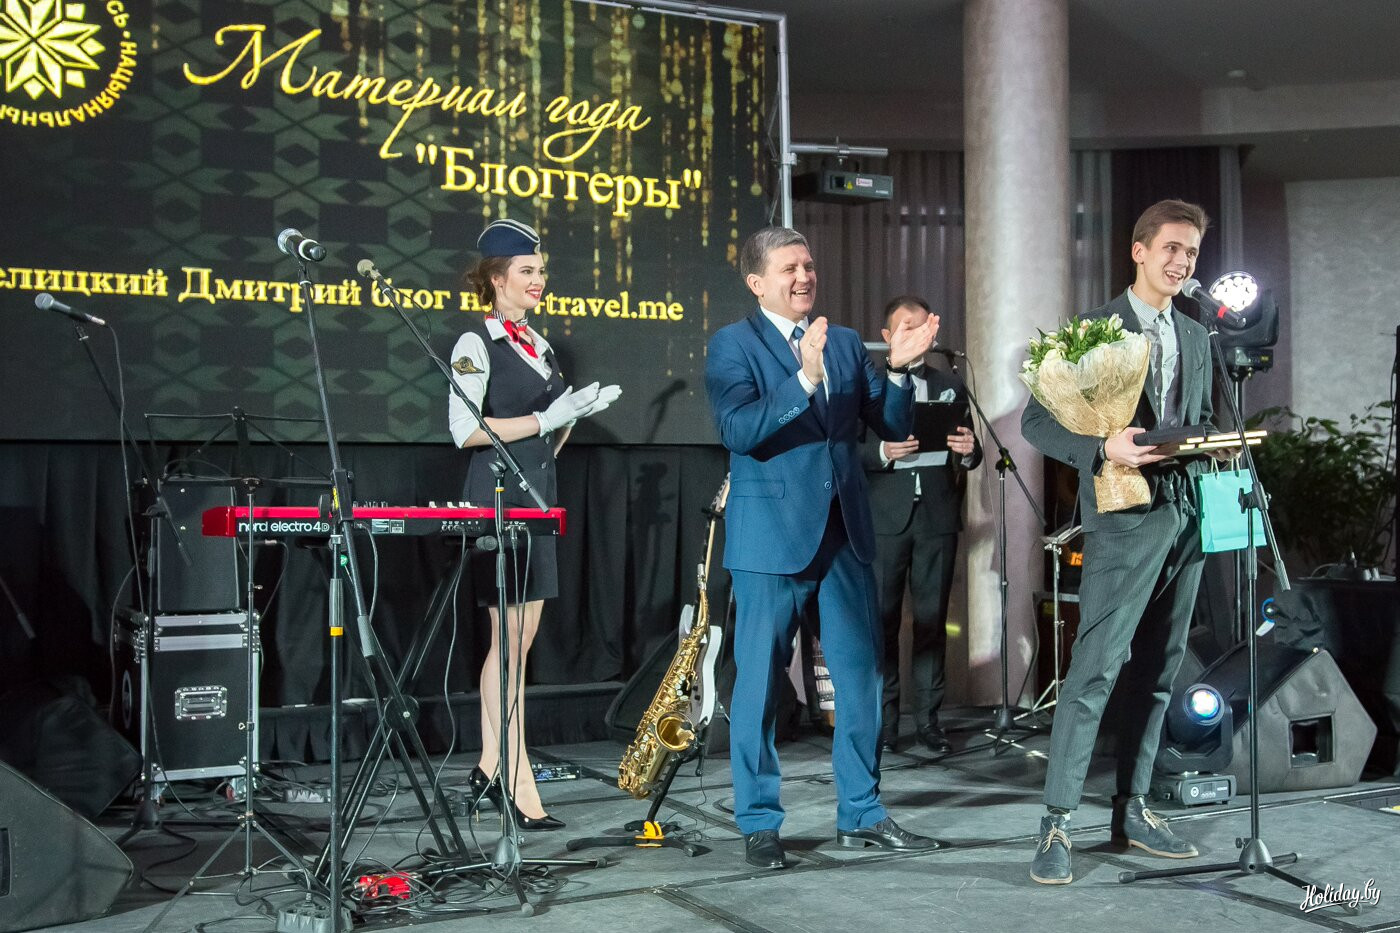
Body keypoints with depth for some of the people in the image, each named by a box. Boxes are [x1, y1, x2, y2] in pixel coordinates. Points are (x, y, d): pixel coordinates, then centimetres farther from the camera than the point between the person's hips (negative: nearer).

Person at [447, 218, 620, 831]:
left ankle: (489, 770, 18)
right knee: (510, 639, -8)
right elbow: (465, 430, -15)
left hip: (536, 497, 8)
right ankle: (519, 787, -6)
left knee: (517, 638, 9)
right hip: (496, 497, -8)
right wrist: (546, 417, -15)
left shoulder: (537, 345, 18)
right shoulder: (476, 344, -6)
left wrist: (578, 413, 3)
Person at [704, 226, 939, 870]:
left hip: (844, 536, 5)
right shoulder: (732, 345, -2)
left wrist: (898, 369, -7)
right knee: (759, 685, 1)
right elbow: (738, 431, -17)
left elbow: (891, 426, 11)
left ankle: (860, 815, 22)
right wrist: (804, 379, -27)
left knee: (862, 678, 9)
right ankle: (759, 825, 14)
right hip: (771, 539, -5)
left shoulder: (845, 343, 14)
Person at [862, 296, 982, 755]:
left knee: (932, 619, 3)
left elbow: (969, 456, 14)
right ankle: (885, 720, 3)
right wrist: (882, 450, -18)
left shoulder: (951, 387, 15)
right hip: (885, 518, -2)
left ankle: (928, 717, 8)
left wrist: (969, 450, -9)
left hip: (938, 517, 2)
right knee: (883, 619, -2)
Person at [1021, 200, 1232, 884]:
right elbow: (1037, 422, -6)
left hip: (1186, 517, 7)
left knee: (1157, 674, 11)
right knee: (1094, 672, -11)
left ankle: (1132, 810, 20)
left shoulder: (1196, 338, 17)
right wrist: (1103, 448, -21)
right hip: (1125, 518, -7)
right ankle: (1056, 823, -6)